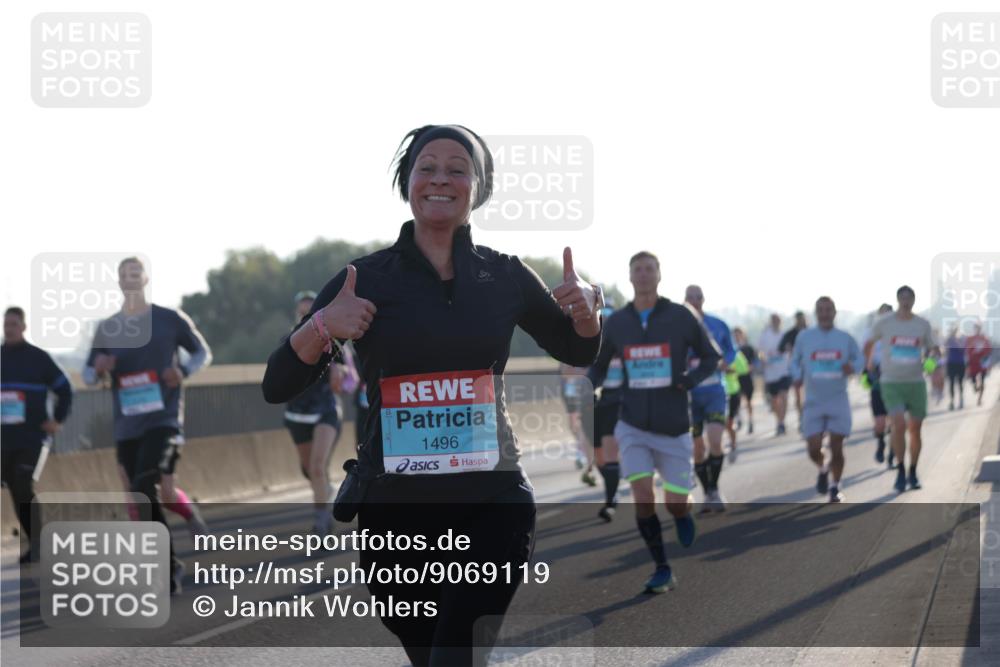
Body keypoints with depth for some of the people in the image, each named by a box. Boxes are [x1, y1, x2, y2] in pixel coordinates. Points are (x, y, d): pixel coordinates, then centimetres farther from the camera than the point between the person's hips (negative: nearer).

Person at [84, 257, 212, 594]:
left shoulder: (170, 319, 2)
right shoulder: (107, 329, 9)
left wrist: (184, 371, -9)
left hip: (163, 421, -4)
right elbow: (88, 375, 14)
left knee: (143, 491, -22)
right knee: (148, 501, 7)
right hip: (127, 427, 4)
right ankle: (170, 568, 19)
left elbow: (203, 352, 12)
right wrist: (99, 369, -11)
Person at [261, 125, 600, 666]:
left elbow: (577, 353, 21)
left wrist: (586, 310, -2)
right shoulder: (366, 280, 0)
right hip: (395, 508, 1)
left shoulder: (504, 277, 5)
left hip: (493, 504, -1)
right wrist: (321, 327, -20)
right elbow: (277, 388, -1)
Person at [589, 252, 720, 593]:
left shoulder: (681, 317, -4)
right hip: (634, 425, 1)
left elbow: (711, 356, 5)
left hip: (673, 427, -1)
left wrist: (689, 380, -13)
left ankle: (696, 563, 31)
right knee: (642, 496, -14)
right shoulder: (615, 323, 3)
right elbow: (599, 366, 14)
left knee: (676, 504, -1)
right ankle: (662, 570, -1)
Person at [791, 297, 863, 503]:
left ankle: (835, 488, 14)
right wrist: (798, 376, -7)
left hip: (838, 401, 0)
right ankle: (823, 470, 28)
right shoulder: (804, 337, 2)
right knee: (814, 449, -6)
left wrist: (852, 367, -11)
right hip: (813, 401, 0)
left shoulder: (845, 338, 2)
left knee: (836, 448, -3)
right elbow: (795, 360, 13)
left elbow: (859, 359, 12)